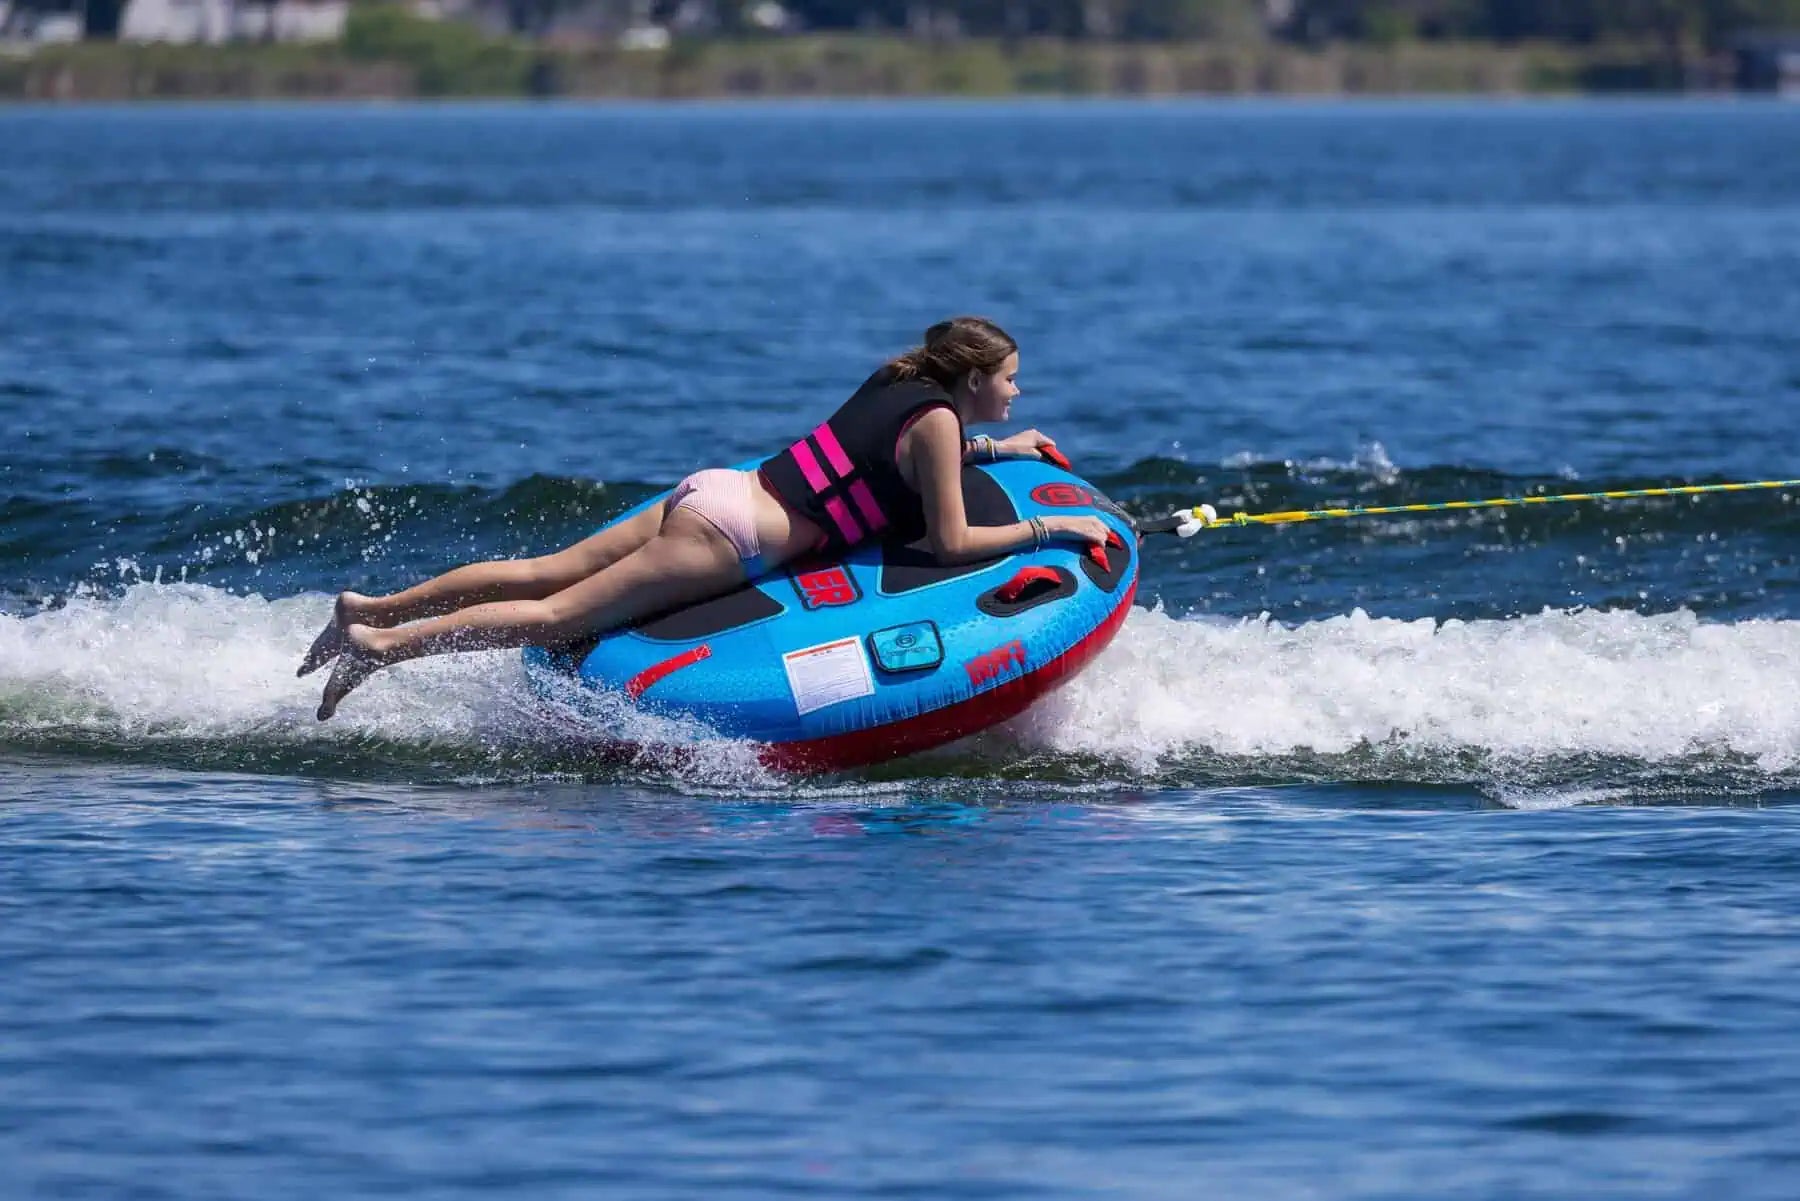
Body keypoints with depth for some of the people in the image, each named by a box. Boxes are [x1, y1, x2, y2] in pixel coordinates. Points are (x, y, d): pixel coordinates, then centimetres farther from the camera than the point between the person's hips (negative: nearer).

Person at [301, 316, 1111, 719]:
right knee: (562, 615, -9)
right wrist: (1045, 529, -2)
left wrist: (994, 448, 34)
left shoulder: (900, 382, 16)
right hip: (732, 536, -8)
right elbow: (951, 543, -10)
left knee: (543, 574, 10)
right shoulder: (938, 419, -9)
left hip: (712, 491, 8)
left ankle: (374, 609, 9)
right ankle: (386, 647, -15)